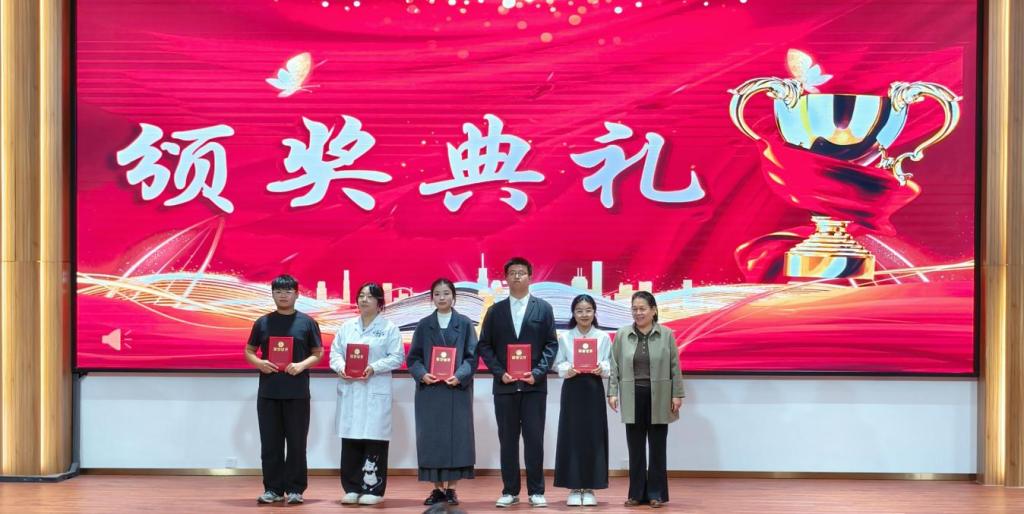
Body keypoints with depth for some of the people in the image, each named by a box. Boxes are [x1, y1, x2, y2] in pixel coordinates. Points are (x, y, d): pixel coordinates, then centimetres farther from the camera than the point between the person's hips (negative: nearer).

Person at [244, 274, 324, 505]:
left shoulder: (307, 322, 3)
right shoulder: (262, 322, 8)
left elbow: (318, 353, 4)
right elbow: (249, 351, 12)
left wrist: (302, 365, -14)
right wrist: (259, 363, -9)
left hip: (297, 393, -2)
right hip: (268, 392, 2)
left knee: (296, 443, 2)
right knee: (270, 443, 6)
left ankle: (295, 489, 11)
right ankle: (273, 488, 15)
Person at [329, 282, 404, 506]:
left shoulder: (389, 328, 1)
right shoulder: (347, 327, 14)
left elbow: (397, 357, -5)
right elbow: (335, 352, 11)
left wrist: (374, 368, -17)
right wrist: (341, 367, -10)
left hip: (376, 393, -4)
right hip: (349, 391, 4)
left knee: (374, 440, -3)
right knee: (350, 440, 4)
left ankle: (373, 489, 4)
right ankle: (352, 488, 12)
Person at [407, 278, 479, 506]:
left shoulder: (465, 324, 4)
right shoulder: (424, 325, 8)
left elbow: (472, 356, 0)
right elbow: (413, 357, 6)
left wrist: (460, 376, -16)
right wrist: (422, 374, -13)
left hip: (457, 389, -1)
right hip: (429, 390, 1)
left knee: (456, 437, -1)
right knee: (432, 438, 1)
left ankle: (451, 488, 7)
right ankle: (437, 488, 9)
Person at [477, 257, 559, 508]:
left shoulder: (543, 308, 6)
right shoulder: (495, 310, 9)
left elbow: (551, 344, 2)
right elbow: (485, 345, 6)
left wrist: (538, 372, -11)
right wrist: (499, 373, -7)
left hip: (534, 384, -1)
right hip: (504, 385, 1)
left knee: (534, 439, 1)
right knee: (508, 439, 5)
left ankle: (536, 491, 9)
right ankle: (510, 491, 12)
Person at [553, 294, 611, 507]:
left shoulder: (604, 337, 4)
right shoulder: (564, 338, 5)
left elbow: (610, 366, 3)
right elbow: (558, 365, 3)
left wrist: (601, 368, -18)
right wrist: (568, 370, -17)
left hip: (594, 390, 0)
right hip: (572, 390, 0)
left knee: (593, 438, 1)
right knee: (572, 437, 0)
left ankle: (589, 488, 10)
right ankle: (574, 488, 8)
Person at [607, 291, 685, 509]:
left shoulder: (666, 335, -1)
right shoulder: (622, 335, 3)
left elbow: (675, 367, -1)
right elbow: (615, 367, 4)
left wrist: (677, 394, -4)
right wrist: (612, 392, -3)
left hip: (658, 398, -1)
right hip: (633, 397, 1)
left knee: (657, 447, 5)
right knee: (635, 447, 6)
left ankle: (656, 493, 13)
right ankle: (637, 493, 14)